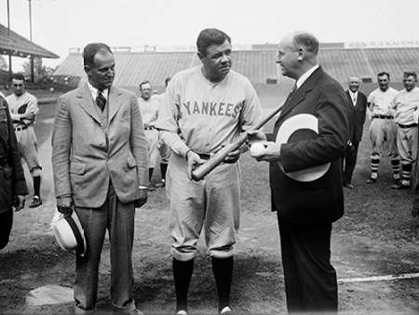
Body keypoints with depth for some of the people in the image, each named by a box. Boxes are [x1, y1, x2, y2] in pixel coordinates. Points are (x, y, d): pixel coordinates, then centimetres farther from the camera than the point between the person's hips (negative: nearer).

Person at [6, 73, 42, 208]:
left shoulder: (31, 99, 0)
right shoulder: (7, 100, 14)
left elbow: (29, 118, -11)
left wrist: (14, 118, -6)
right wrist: (22, 116, -10)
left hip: (26, 133, -5)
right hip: (12, 135, 5)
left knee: (34, 165, -5)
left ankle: (37, 196, -2)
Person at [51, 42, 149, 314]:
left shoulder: (128, 99, 6)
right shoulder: (68, 102, 0)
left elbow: (139, 143, 8)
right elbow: (60, 151, 0)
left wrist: (143, 183, 4)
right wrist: (63, 193, -4)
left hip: (123, 185, 2)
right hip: (87, 187, -2)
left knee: (123, 247, 11)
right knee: (88, 250, 7)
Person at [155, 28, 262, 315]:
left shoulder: (242, 85, -1)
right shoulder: (180, 81, -3)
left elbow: (253, 127, 7)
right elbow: (166, 127, 0)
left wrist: (241, 145, -14)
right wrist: (186, 152, -15)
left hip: (225, 168, 1)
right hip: (186, 166, 0)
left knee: (223, 242, 10)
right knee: (184, 242, 6)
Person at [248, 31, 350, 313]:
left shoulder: (329, 91, -16)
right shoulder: (301, 89, 15)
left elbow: (334, 142, -29)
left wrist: (282, 152, -27)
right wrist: (269, 140, 4)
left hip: (310, 202, -10)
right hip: (291, 201, 10)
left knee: (315, 272, 3)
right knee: (293, 269, 20)